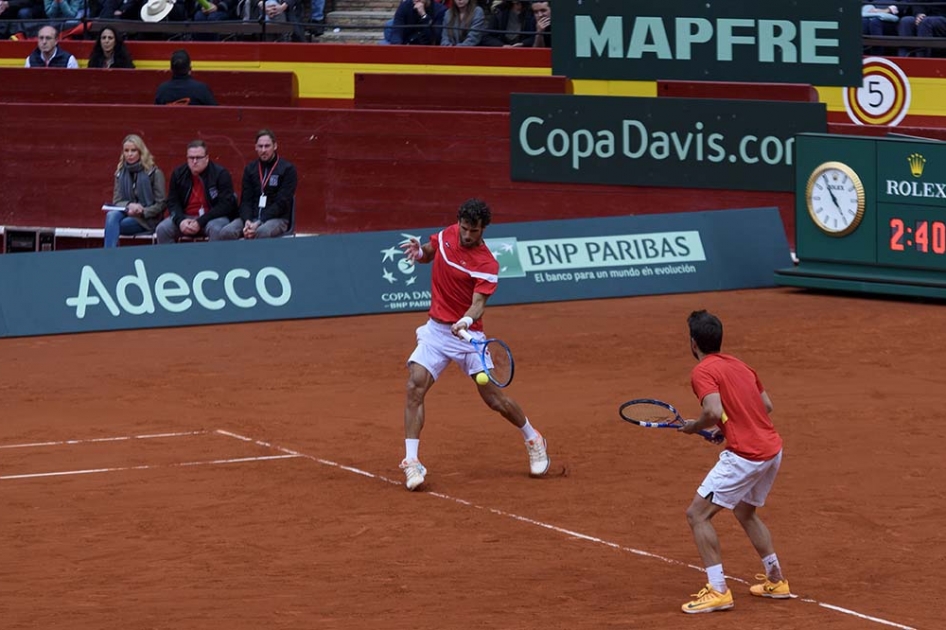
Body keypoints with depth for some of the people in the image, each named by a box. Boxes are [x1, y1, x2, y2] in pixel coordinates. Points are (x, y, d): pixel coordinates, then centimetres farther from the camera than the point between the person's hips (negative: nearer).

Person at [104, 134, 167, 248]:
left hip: (148, 219, -4)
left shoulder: (154, 173, -2)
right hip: (128, 214, 4)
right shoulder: (120, 173, 10)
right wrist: (129, 205, -17)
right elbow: (116, 201, 6)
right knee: (111, 215, -32)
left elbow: (161, 204, -3)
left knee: (111, 225, -29)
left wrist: (142, 212, -18)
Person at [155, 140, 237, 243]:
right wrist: (180, 220, -18)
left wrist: (200, 222, -23)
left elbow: (225, 205, -15)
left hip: (213, 217, -4)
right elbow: (173, 202, 5)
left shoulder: (220, 174, -10)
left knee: (216, 229, -38)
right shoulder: (178, 173, 3)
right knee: (162, 229, -21)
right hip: (186, 218, 4)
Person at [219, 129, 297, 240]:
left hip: (277, 218, -4)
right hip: (251, 217, 4)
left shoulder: (287, 169, 0)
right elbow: (245, 200, 9)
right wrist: (247, 221, -14)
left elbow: (282, 203, -7)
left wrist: (259, 223, -18)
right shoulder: (250, 169, 15)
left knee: (261, 232, -40)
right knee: (226, 232, -27)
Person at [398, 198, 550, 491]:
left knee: (494, 396, -1)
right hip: (435, 330, 4)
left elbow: (478, 303, -28)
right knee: (415, 387, -17)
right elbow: (429, 253, 20)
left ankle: (533, 441, 28)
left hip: (466, 334, -4)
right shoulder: (447, 234, -1)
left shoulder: (486, 266, -18)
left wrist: (467, 319, -51)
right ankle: (411, 462, -17)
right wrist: (419, 251, -5)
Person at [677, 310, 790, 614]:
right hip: (772, 449, 9)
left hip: (744, 456, -9)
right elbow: (767, 405, 21)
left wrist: (694, 427, -5)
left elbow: (714, 412, -24)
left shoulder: (702, 372, -9)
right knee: (744, 511, 30)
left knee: (697, 514, -1)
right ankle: (776, 581, 34)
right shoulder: (739, 365, 16)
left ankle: (718, 591, -6)